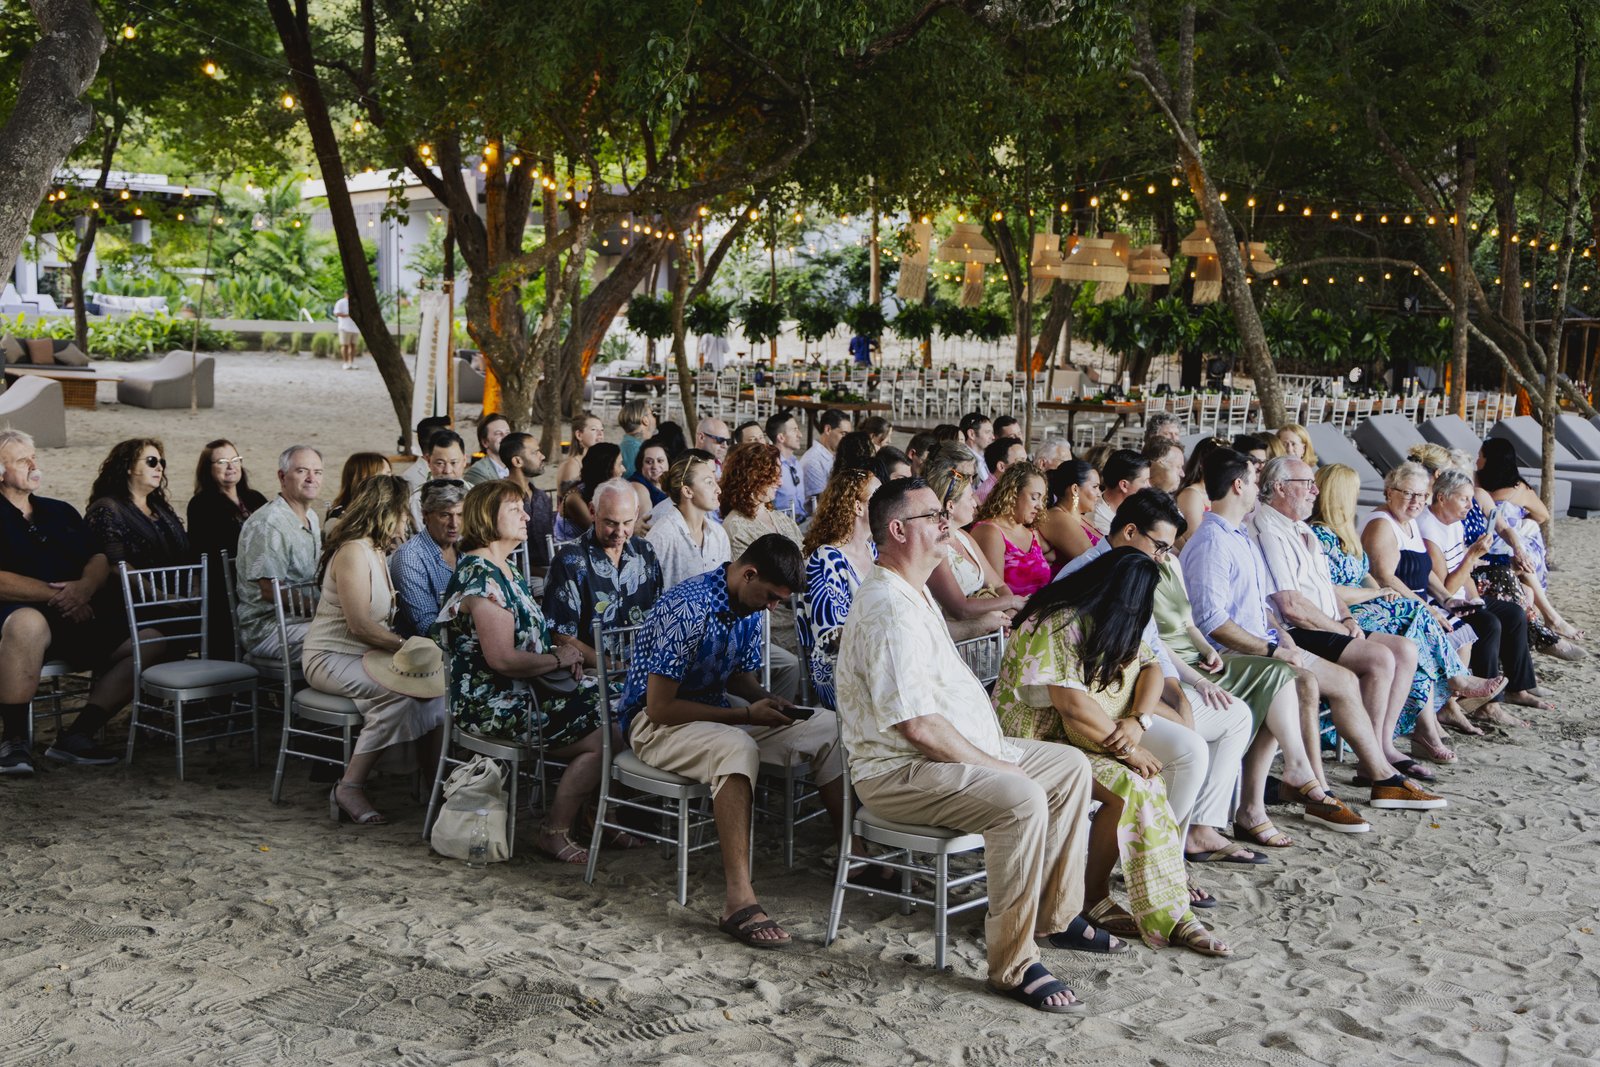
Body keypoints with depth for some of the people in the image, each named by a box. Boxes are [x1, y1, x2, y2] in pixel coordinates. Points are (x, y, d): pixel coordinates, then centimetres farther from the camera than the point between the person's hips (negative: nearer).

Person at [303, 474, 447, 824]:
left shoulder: (376, 552, 16)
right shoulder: (353, 552, -16)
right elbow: (360, 625, -22)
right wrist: (407, 646, -16)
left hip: (363, 654, 9)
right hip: (330, 658, -9)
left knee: (436, 675, -11)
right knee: (398, 693, -31)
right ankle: (350, 788, -25)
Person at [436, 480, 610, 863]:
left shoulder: (503, 569, 14)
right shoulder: (481, 577, -19)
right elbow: (503, 659, -25)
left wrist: (561, 652, 1)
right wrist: (558, 659, -12)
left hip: (521, 690, 10)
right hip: (493, 705, -10)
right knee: (601, 738, -12)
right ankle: (554, 833, 1)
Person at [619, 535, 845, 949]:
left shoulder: (750, 607, 1)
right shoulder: (687, 608, -27)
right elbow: (660, 706, -26)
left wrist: (766, 699, -8)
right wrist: (746, 716, -24)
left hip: (715, 709, 9)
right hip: (654, 723, -9)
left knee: (827, 726, -3)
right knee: (738, 748, -40)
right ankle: (739, 902, -43)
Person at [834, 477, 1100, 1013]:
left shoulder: (915, 593, 14)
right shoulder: (889, 610, -22)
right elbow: (918, 725, -26)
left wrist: (994, 748, 14)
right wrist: (993, 766, -17)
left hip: (963, 751, 11)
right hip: (899, 771, -11)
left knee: (1071, 766, 11)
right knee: (1021, 798, -32)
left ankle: (1057, 913, 19)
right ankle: (1013, 965, -22)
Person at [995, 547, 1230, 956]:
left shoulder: (1111, 626, 11)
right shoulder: (1056, 624, -20)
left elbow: (1150, 666, 10)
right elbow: (1072, 704, -27)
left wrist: (1139, 721, -10)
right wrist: (1129, 749, -18)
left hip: (1093, 740, 8)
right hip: (1036, 743, -8)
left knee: (1149, 783, -17)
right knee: (1128, 786, -26)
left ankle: (1169, 915, -16)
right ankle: (1093, 898, -8)